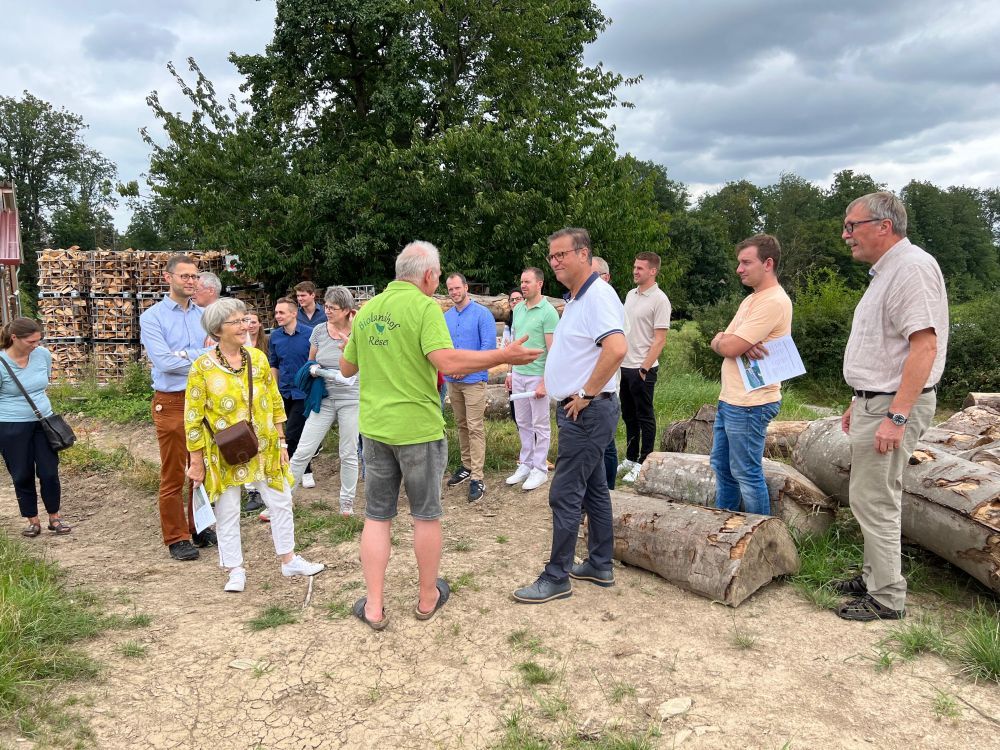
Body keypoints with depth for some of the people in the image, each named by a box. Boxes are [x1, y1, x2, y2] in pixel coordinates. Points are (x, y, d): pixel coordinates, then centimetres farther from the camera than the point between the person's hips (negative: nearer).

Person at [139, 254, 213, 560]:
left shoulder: (205, 315, 10)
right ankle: (176, 538, 13)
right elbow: (164, 361, -14)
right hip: (172, 403, -4)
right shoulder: (152, 317, -3)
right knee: (173, 476, 2)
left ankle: (201, 529, 26)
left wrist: (184, 355, -15)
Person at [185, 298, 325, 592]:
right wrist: (197, 462, -7)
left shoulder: (258, 358, 1)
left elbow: (275, 403, 7)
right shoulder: (202, 367, -11)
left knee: (281, 502, 11)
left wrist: (281, 442, 7)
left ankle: (289, 560, 27)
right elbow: (193, 418, -8)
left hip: (263, 449, 4)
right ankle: (235, 570, 23)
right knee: (227, 512, 6)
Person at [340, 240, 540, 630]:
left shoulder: (366, 310, 6)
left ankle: (374, 606, 15)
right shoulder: (425, 307, -12)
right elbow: (447, 361, -26)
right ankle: (428, 598, 26)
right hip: (418, 428, -5)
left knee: (377, 516, 13)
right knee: (426, 515, 12)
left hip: (375, 428, 5)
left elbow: (346, 368, 15)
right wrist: (503, 356, -21)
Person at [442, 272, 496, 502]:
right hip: (452, 380, 6)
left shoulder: (482, 314, -8)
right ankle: (467, 465, 28)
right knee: (461, 425, 15)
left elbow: (489, 345, -14)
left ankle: (477, 478, -6)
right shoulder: (446, 317, 10)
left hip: (474, 379, -6)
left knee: (475, 427, -7)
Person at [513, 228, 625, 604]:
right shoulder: (576, 299, 15)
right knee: (594, 489, 16)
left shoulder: (597, 295, -17)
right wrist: (552, 382, 13)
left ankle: (557, 577, 7)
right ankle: (600, 565, 28)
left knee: (565, 494, -4)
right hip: (579, 411, 11)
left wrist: (587, 394, -24)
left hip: (586, 412, -11)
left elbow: (616, 348, -32)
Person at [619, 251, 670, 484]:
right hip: (624, 366, 8)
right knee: (629, 416, 16)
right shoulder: (630, 294, 11)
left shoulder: (659, 300, -12)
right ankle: (630, 459, 27)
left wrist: (644, 368, -19)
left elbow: (659, 340, -15)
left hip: (643, 368, -8)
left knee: (645, 418, 2)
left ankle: (642, 464, 10)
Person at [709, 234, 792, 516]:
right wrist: (738, 344, -14)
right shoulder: (751, 299, 16)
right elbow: (720, 343, 8)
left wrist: (721, 339, 3)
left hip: (749, 404, -10)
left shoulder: (774, 302, -17)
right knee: (722, 466, 18)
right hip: (729, 398, 10)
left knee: (746, 473, -1)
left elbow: (727, 347, -21)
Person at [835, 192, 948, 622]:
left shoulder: (912, 268, -17)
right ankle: (874, 578, 30)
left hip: (893, 405, -10)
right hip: (876, 401, 10)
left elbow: (924, 347, -25)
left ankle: (887, 598, 9)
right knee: (875, 499, 17)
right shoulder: (886, 272, 15)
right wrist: (860, 402, 21)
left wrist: (895, 417, -27)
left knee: (874, 501, -3)